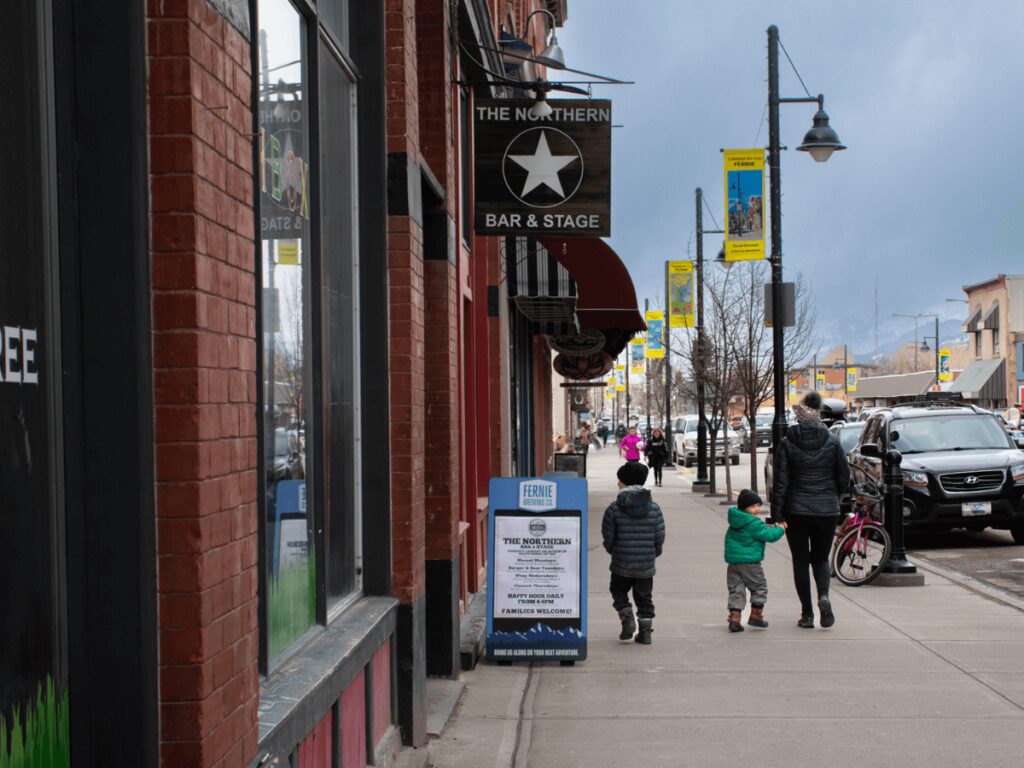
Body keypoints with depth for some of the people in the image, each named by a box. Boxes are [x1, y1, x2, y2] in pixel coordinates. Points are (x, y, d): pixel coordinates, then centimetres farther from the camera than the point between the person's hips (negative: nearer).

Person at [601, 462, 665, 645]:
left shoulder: (614, 508, -9)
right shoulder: (654, 508, -2)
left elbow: (607, 536, -5)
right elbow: (660, 536, 0)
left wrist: (612, 551, 15)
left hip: (622, 562, -2)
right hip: (646, 563, 2)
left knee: (619, 590, 19)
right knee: (644, 596, 14)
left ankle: (627, 618, 0)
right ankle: (645, 631, 12)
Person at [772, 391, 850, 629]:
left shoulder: (787, 443, -5)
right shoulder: (832, 442, -2)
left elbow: (780, 482, -7)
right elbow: (844, 477, 3)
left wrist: (776, 515, -4)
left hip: (796, 510, -1)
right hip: (826, 510, 1)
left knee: (800, 561, 9)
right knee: (821, 558, 16)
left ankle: (807, 614, 7)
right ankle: (823, 596, -13)